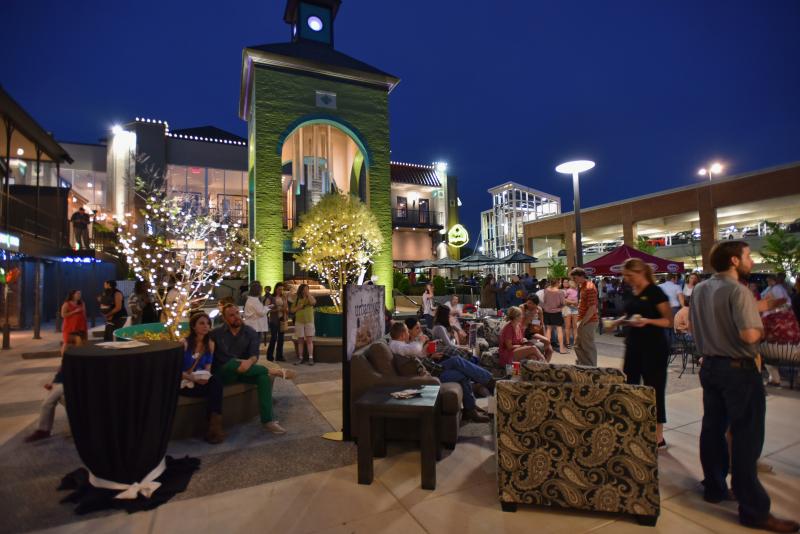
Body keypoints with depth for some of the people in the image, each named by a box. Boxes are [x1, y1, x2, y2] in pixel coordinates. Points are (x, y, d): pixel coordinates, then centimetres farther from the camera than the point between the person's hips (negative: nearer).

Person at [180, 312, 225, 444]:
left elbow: (207, 367, 6)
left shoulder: (210, 344, 5)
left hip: (201, 380, 5)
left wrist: (206, 377, -16)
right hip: (184, 382, -5)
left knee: (216, 379, -29)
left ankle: (215, 424, -25)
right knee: (214, 389, -29)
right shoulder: (184, 343, -11)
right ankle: (214, 424, -15)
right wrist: (193, 378, -26)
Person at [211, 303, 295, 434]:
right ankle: (275, 371, -24)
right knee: (233, 363, -37)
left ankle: (268, 420, -26)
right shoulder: (216, 333, -3)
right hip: (223, 373, -2)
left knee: (264, 376, -28)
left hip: (243, 371, 2)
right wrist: (239, 363, -28)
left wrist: (249, 361, -36)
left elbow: (255, 355, -9)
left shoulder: (251, 333, 1)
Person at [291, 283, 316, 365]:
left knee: (309, 340, -4)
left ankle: (311, 358, -3)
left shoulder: (310, 297, 4)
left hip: (309, 321, -2)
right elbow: (292, 310, 10)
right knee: (300, 341, 6)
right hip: (299, 322, 2)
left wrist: (308, 293, -13)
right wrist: (298, 307, -9)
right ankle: (300, 358, 12)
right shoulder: (297, 298, 9)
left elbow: (313, 302, -19)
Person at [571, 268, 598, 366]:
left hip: (588, 322, -10)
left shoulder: (589, 288, -18)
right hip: (583, 321, 10)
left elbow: (592, 308, -22)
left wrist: (583, 322, -18)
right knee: (578, 345, 17)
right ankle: (581, 366, 29)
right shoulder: (582, 287, 12)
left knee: (588, 347, 1)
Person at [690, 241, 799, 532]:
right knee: (746, 439, 0)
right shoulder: (738, 291, -18)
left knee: (712, 429, 16)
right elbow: (749, 335, -25)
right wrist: (762, 327, -5)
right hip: (738, 370, -7)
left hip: (710, 366, 8)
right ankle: (754, 510, 10)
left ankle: (714, 488, 29)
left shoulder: (699, 289, 6)